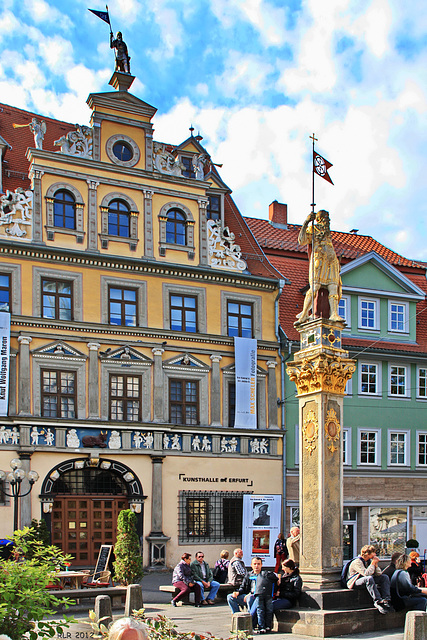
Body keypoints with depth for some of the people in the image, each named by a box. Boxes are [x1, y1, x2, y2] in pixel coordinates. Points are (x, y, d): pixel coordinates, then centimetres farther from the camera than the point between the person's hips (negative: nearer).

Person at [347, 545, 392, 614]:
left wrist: (376, 564, -11)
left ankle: (386, 600, -21)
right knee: (369, 578, -39)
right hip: (354, 583, -9)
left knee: (385, 577, -4)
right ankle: (378, 601, -39)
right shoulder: (357, 562, -18)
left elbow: (379, 574, 5)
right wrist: (373, 563, -19)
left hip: (366, 581, 9)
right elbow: (366, 573, -31)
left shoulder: (369, 561, 7)